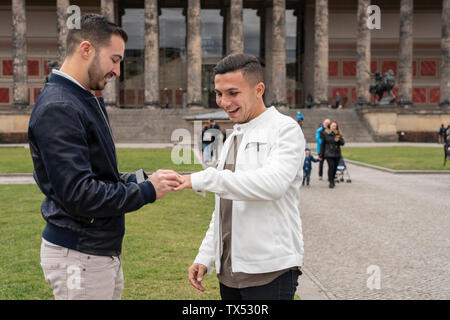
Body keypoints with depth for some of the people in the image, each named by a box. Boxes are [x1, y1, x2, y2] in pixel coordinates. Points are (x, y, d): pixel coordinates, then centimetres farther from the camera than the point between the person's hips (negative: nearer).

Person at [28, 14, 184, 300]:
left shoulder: (87, 102, 13)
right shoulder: (58, 109, -19)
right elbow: (77, 194, -26)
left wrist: (142, 178, 2)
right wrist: (146, 190, -17)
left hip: (104, 252, 9)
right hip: (79, 257, -9)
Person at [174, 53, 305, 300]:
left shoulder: (285, 129, -7)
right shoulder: (233, 139, 18)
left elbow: (273, 182, -26)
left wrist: (203, 179, -25)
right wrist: (205, 256, 14)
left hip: (269, 272, -7)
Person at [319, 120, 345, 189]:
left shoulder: (338, 134, 6)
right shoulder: (325, 133, 0)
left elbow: (343, 143, 2)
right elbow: (322, 144, 3)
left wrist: (338, 140, -21)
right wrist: (321, 155, 4)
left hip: (337, 154, 3)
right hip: (329, 154, -3)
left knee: (335, 167, 6)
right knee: (331, 166, -15)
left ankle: (332, 180, 25)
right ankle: (331, 182, -8)